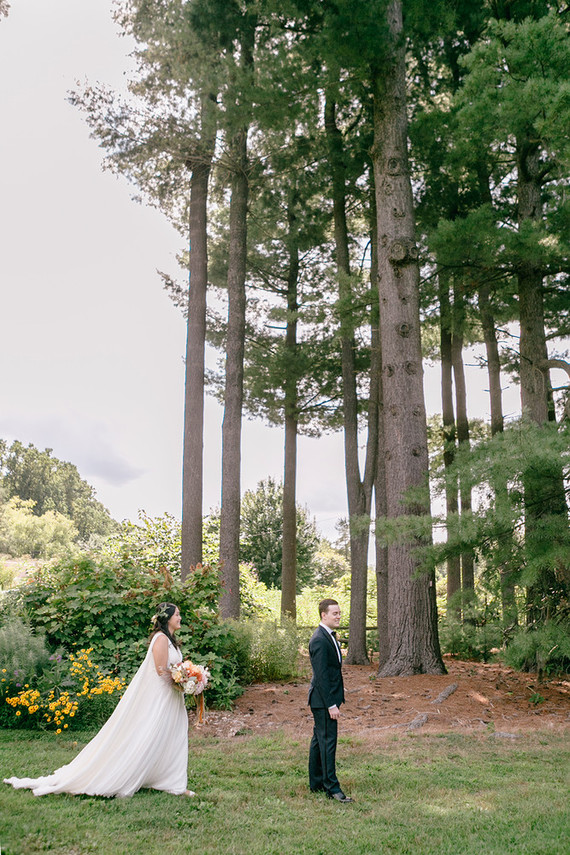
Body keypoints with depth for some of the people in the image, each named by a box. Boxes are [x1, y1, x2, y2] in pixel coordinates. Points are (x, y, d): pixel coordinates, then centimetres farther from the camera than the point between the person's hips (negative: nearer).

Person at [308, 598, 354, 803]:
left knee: (319, 740, 16)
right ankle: (331, 788, 2)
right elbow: (321, 676, -23)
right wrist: (331, 705, -22)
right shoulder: (319, 640, -21)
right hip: (323, 700, -10)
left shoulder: (329, 636, 12)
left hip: (327, 698, 10)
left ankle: (316, 784, 25)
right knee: (327, 741, -5)